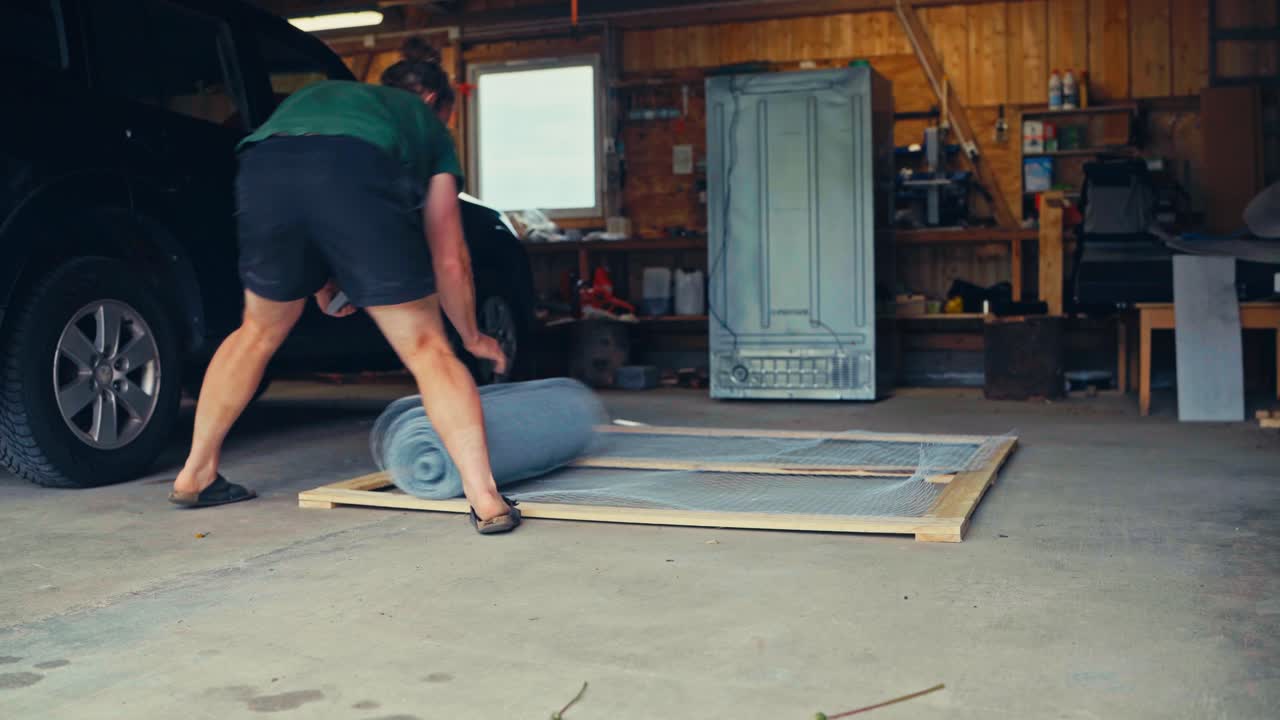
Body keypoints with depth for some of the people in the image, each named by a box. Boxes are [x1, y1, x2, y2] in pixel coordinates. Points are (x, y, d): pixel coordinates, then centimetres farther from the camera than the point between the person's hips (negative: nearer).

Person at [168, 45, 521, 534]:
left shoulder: (318, 93, 46)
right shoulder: (425, 123, 35)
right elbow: (450, 258, 33)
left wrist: (318, 286, 50)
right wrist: (473, 338, 45)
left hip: (261, 170, 4)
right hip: (360, 173, -3)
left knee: (259, 331, 27)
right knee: (426, 350, 7)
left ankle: (195, 476, 35)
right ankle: (486, 501, -2)